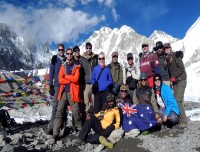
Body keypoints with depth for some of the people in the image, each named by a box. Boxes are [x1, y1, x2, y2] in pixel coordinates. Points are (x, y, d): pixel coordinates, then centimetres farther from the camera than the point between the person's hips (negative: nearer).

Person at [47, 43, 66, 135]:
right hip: (57, 85, -4)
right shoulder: (55, 59, 2)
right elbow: (51, 72, -1)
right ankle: (51, 126, -3)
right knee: (55, 106, -8)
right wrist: (51, 86, -6)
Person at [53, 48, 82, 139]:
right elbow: (60, 80, 0)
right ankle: (55, 132, 0)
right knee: (59, 111, -4)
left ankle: (80, 128, 21)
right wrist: (71, 80, -7)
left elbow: (76, 79, -10)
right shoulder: (63, 66, 13)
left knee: (76, 111, 1)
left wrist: (66, 76, -3)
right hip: (63, 92, 2)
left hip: (72, 92, -2)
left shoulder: (76, 67, 6)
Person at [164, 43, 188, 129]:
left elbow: (181, 68, -13)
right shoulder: (167, 58, 13)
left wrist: (174, 77, -12)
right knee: (175, 101, 4)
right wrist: (171, 78, 5)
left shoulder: (175, 55, -8)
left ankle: (183, 122, -5)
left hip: (181, 80, -7)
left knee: (178, 101, -14)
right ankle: (180, 119, 14)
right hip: (174, 81, 7)